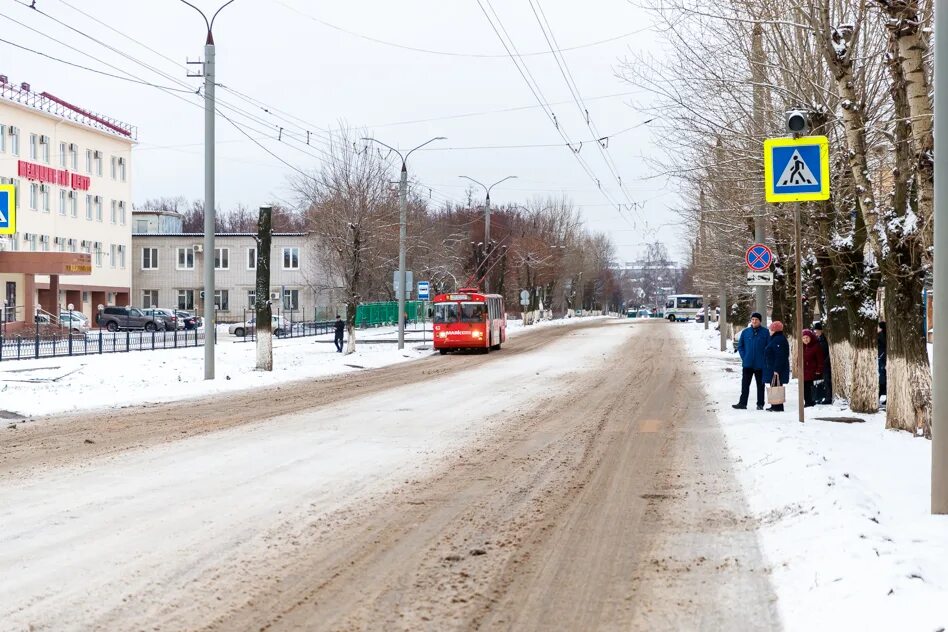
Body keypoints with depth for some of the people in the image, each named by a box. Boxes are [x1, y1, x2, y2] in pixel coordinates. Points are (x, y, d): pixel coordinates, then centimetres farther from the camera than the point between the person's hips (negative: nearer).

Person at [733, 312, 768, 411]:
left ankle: (760, 404, 12)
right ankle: (742, 403, 7)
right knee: (745, 384, 3)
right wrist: (744, 357, -1)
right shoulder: (745, 332, 4)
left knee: (760, 385, 7)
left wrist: (765, 359, -8)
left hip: (760, 365, -2)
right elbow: (740, 346, 10)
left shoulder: (765, 333, -3)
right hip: (747, 364, 2)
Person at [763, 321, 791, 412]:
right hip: (772, 369, 11)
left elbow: (780, 357, -22)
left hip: (776, 370, -11)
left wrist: (777, 369, -25)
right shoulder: (774, 339, 17)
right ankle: (775, 406, 18)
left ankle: (778, 407, -8)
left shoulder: (779, 340, -16)